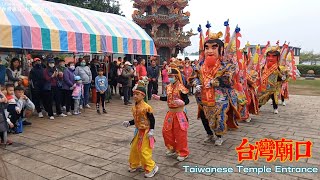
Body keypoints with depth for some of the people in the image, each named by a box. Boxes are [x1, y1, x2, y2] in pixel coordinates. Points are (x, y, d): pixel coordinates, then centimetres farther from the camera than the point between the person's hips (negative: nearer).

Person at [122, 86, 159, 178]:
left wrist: (151, 130, -21)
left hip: (146, 132, -9)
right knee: (134, 149, 18)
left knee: (144, 151, -6)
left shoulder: (146, 107, -20)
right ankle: (135, 165, 38)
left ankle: (151, 168, 11)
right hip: (138, 131, 9)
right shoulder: (134, 107, 4)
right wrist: (128, 123, 5)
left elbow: (152, 119, -16)